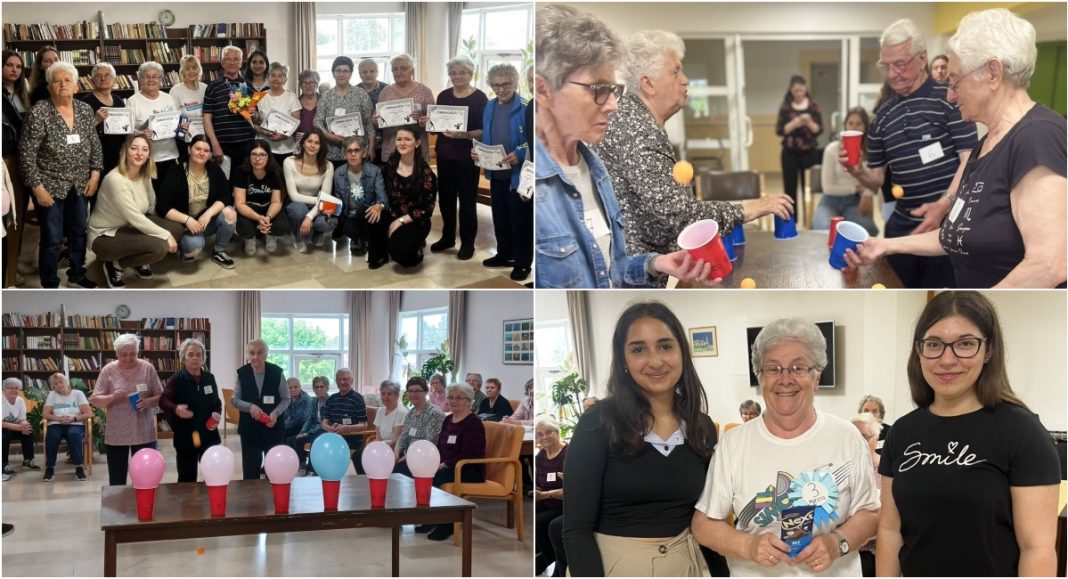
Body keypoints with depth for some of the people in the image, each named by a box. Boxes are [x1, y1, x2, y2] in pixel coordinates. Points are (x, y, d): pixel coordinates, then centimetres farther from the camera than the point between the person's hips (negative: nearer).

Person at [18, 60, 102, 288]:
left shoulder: (85, 110, 2)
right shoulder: (38, 113, -14)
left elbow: (95, 145, 10)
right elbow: (26, 153, -14)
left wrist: (95, 174, 1)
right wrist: (37, 187, -16)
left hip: (80, 185, 5)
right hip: (50, 186, -5)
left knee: (79, 232, 15)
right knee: (52, 239, 0)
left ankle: (77, 276, 33)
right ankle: (50, 286, 14)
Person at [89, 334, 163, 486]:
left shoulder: (148, 368, 0)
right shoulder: (108, 370, -1)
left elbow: (161, 397, 3)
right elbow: (94, 400, -1)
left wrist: (148, 401, -17)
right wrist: (112, 397, -20)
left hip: (144, 434, 0)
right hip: (115, 435, 0)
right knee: (117, 481, 7)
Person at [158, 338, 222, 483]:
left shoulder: (209, 378, 7)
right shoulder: (177, 380, -8)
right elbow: (163, 401, -13)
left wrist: (217, 416, -3)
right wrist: (176, 409, -33)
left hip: (209, 435, 4)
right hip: (186, 437, -4)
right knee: (187, 479, 2)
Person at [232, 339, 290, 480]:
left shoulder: (277, 372, -6)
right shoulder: (242, 373, -3)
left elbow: (285, 399, 1)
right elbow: (235, 400, 1)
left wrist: (276, 413, -18)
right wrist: (250, 406, -18)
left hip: (273, 428, -1)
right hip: (250, 429, 1)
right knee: (250, 471, 7)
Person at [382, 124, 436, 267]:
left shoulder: (425, 172, -11)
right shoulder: (390, 164, 2)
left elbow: (427, 208, -12)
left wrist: (400, 221, -16)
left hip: (414, 221, -4)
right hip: (391, 216, 4)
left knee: (399, 250, -30)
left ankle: (415, 247, 8)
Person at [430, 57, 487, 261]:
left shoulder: (480, 98, -7)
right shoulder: (443, 96, 7)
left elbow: (484, 131, -12)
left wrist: (465, 134, -27)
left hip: (467, 157, -5)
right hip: (445, 154, 5)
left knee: (467, 200, 2)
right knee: (445, 197, 10)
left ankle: (468, 243, 13)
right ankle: (448, 237, 26)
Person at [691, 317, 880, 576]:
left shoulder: (846, 438, -5)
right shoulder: (733, 443, -7)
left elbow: (870, 512, 0)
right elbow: (704, 523, -5)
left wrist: (838, 542, -18)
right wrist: (747, 546, -21)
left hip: (833, 573, 1)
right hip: (755, 574, 0)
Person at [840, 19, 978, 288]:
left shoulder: (949, 98, -4)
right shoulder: (883, 115, 11)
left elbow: (970, 160, -11)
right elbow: (877, 179, 14)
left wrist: (943, 206, -25)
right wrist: (858, 171, -9)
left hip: (950, 224, -5)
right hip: (902, 228, 5)